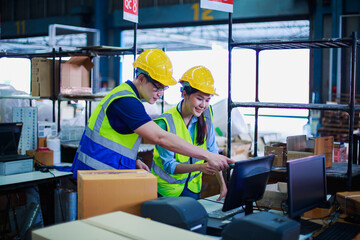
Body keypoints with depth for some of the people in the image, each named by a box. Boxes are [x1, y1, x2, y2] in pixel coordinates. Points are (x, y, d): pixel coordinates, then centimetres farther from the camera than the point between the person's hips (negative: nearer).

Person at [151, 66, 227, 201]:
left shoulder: (206, 114, -6)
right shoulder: (166, 122, -23)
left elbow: (212, 151, 3)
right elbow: (168, 165, -22)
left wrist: (222, 184, -2)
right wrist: (199, 167, -36)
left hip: (193, 186, 5)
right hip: (167, 187, -4)